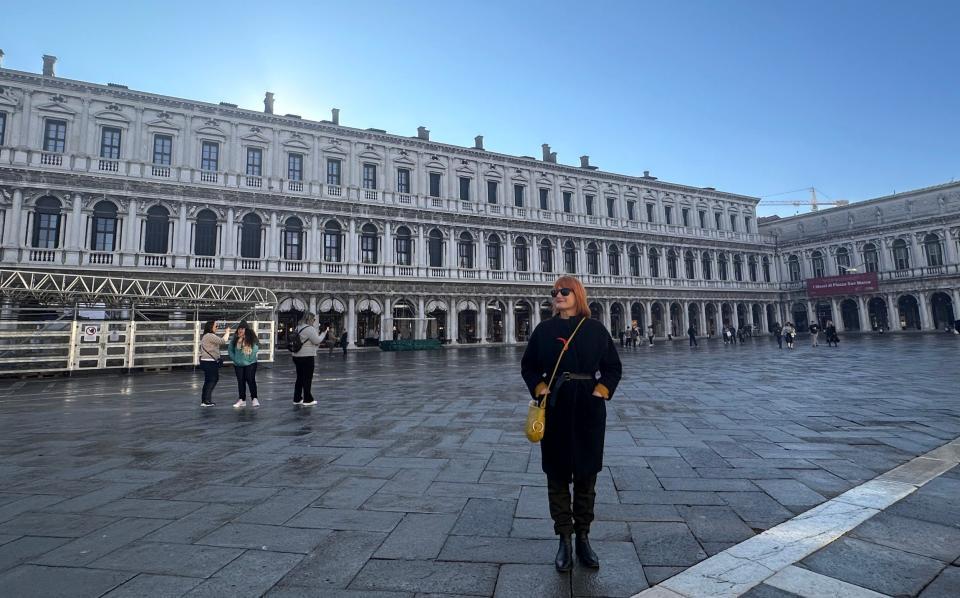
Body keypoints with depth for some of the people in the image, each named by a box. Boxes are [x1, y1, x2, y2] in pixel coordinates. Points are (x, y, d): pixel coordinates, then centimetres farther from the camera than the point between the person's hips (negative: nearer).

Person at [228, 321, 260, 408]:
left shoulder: (252, 338, -7)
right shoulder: (235, 338, 1)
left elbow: (256, 348, -10)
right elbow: (230, 349, 8)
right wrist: (234, 358, 0)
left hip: (250, 364, -3)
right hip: (238, 365, 3)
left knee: (251, 380, -5)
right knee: (241, 382, 9)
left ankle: (254, 399, 2)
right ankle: (242, 400, 16)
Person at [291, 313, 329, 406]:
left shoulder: (298, 328, 13)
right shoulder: (310, 329, -15)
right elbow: (317, 340, -16)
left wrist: (318, 344, 17)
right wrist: (324, 332, -5)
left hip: (297, 356, 9)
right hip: (307, 357, -9)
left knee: (299, 378, 15)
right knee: (307, 379, 0)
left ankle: (297, 399, 21)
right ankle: (307, 400, 5)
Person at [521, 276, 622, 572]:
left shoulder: (595, 329, 2)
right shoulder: (544, 329, 3)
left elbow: (613, 366, 7)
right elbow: (528, 365, 8)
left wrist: (601, 391, -7)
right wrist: (540, 389, -7)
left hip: (589, 408, 0)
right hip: (555, 408, 0)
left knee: (586, 475, 9)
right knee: (557, 475, 6)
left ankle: (583, 539, 25)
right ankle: (564, 540, 20)